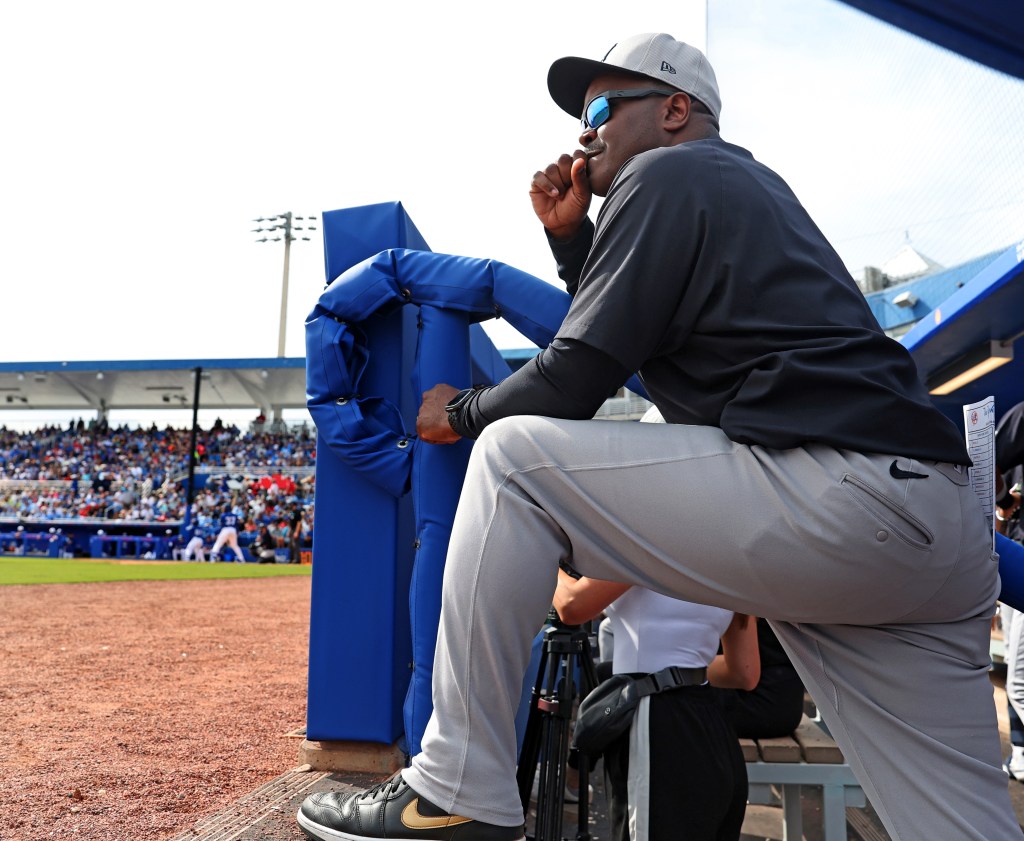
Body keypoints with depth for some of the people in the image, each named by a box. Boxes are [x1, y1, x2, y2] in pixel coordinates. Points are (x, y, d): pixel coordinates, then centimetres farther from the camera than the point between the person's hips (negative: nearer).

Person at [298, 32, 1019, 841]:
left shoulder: (666, 174, 1)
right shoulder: (750, 184, 29)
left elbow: (574, 381, -5)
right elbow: (617, 334, 34)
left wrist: (459, 412, 13)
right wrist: (570, 234, 25)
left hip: (831, 493, -10)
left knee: (511, 454, -4)